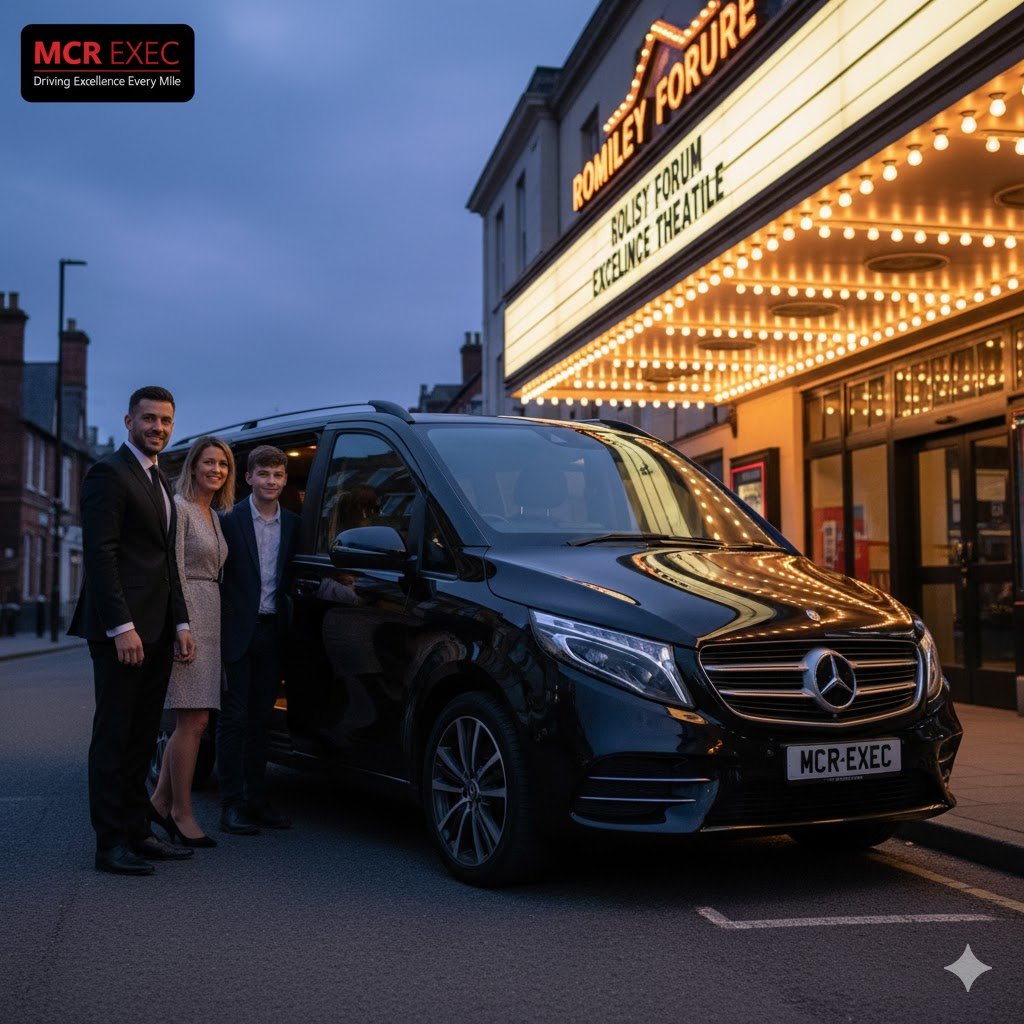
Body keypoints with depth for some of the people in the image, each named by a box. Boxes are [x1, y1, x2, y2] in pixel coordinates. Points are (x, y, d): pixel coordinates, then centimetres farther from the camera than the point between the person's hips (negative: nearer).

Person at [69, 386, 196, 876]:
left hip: (156, 630, 9)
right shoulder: (109, 473, -7)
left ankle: (137, 833, 18)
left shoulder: (159, 481, 21)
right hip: (122, 629, -9)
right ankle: (111, 843, 1)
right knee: (114, 738, -3)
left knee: (141, 739, 12)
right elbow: (100, 555, -15)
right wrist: (121, 626, -21)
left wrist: (180, 623, 14)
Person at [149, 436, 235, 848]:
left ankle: (161, 800, 19)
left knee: (190, 721, 10)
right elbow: (174, 573, -14)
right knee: (193, 720, -8)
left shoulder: (216, 515, 18)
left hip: (211, 620, 9)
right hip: (187, 614, -9)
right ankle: (182, 813, -1)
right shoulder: (179, 508, -7)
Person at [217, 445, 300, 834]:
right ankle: (232, 804, 2)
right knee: (234, 719, -2)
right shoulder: (230, 519, -5)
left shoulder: (292, 524, 9)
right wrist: (226, 617, -11)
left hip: (272, 631, 5)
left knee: (260, 718, 11)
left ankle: (257, 799, 17)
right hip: (238, 630, -5)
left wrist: (286, 620, 5)